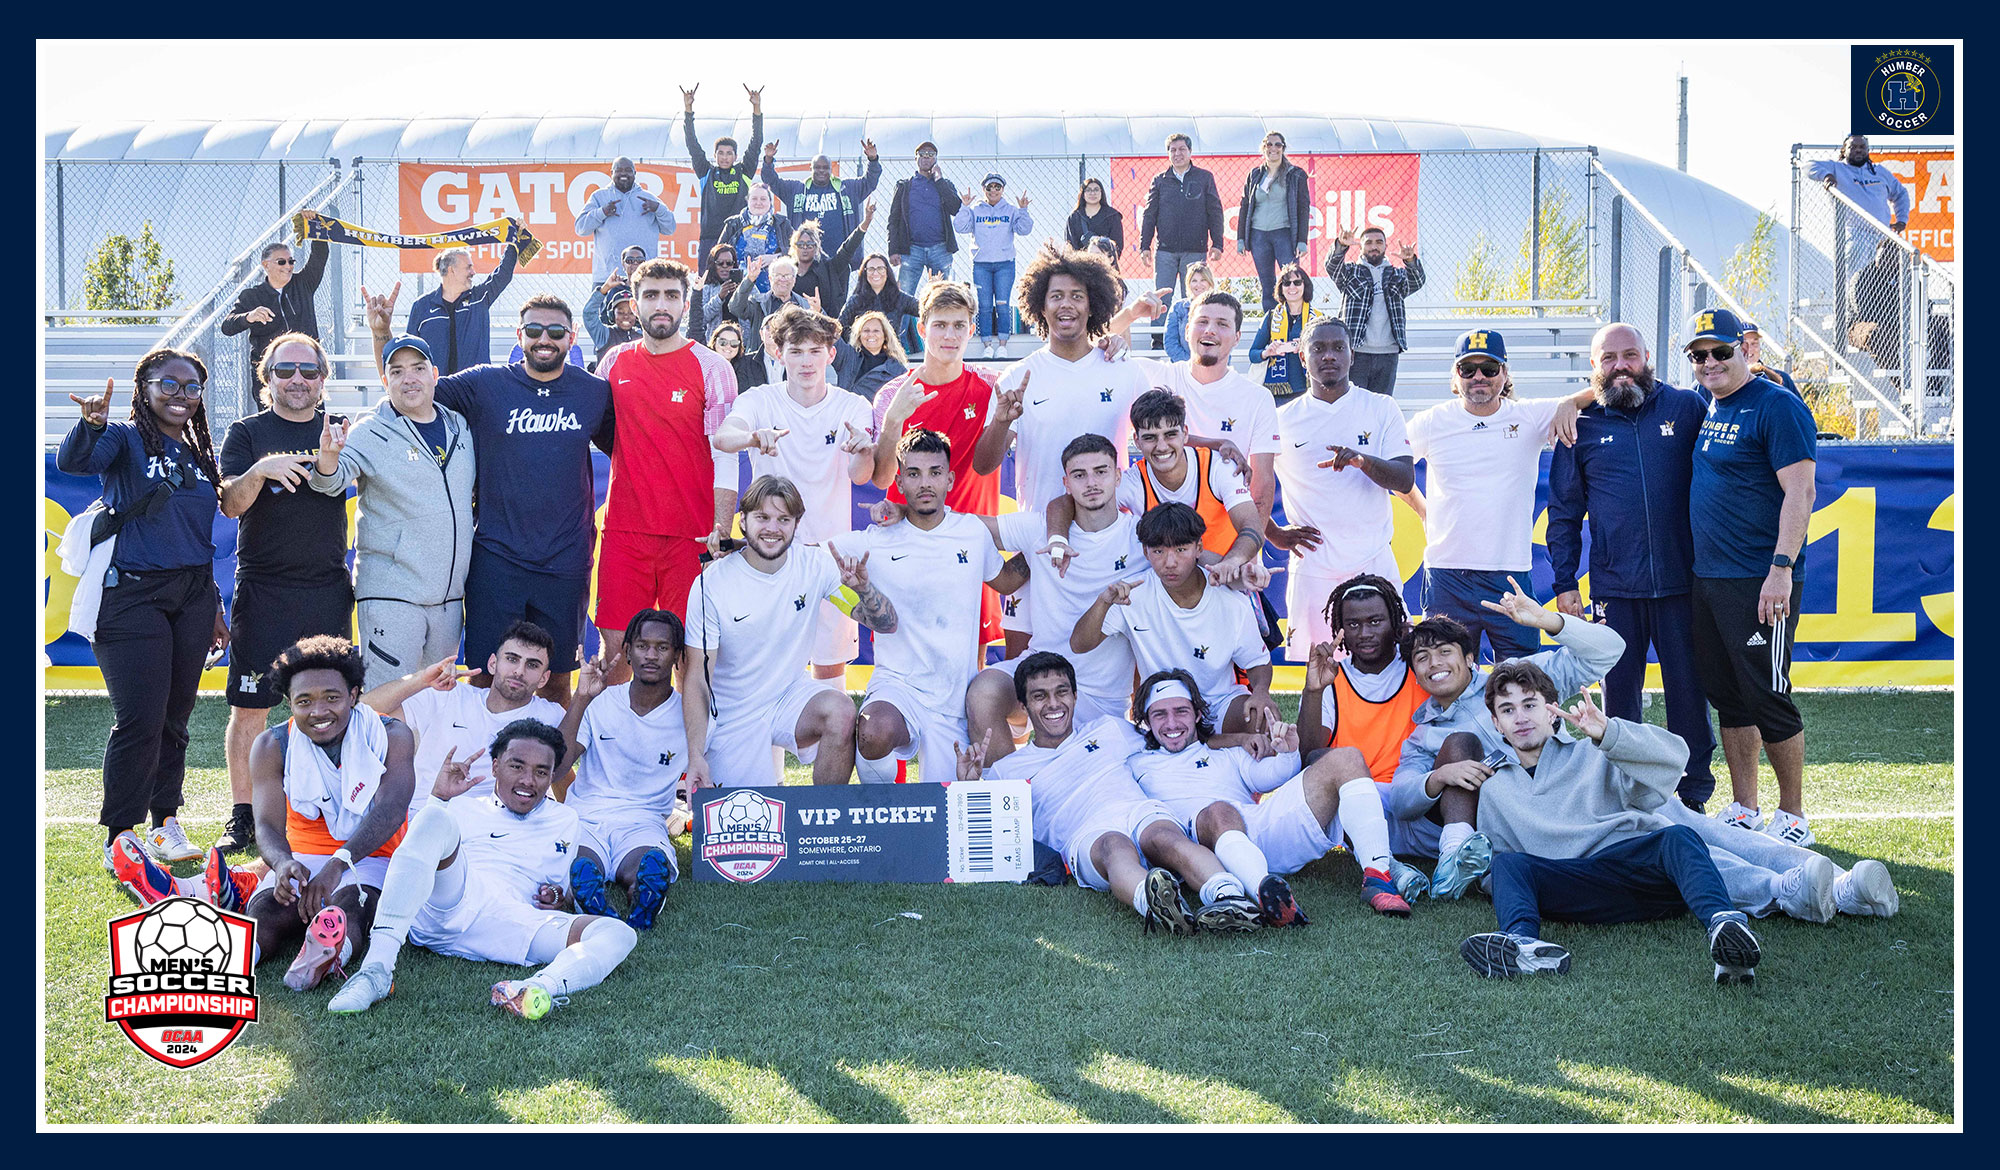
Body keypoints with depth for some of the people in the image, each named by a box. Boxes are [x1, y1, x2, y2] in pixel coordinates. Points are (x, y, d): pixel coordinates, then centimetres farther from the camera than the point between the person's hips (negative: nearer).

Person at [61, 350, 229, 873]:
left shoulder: (199, 453, 15)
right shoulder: (125, 438, -2)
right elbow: (73, 461, -24)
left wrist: (214, 608, 19)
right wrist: (91, 424, -44)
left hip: (191, 597, 6)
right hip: (133, 595, -6)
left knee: (175, 719, 11)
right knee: (140, 721, -10)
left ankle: (166, 825, 21)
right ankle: (119, 838, 0)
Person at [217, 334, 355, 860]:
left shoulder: (341, 431, 12)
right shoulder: (247, 432, 5)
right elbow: (230, 503, -5)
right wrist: (260, 470, -24)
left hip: (328, 589, 2)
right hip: (263, 592, -2)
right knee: (249, 706, -2)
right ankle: (242, 816, 7)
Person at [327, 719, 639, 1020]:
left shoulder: (566, 822, 33)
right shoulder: (462, 807, 28)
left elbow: (576, 890, 31)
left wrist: (562, 900, 8)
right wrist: (439, 797, 4)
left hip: (513, 924, 1)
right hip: (442, 905, -1)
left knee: (619, 934, -23)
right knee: (436, 820, -30)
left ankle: (539, 988, -58)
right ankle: (378, 967, -41)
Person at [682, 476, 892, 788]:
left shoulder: (816, 566, -8)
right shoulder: (711, 584, -14)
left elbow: (886, 624, -7)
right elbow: (696, 677, -13)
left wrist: (862, 588, -29)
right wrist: (695, 757, -22)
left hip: (792, 695, 2)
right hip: (733, 717, -2)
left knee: (841, 710, -29)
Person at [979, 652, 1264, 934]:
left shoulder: (1109, 729, 33)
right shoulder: (1006, 770, 26)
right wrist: (968, 786, 2)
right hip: (1085, 835, -2)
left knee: (1165, 839, -35)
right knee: (1116, 847, -39)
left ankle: (1229, 895, -65)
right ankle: (1152, 904, -73)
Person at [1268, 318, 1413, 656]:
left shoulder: (1381, 409, 5)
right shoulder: (1283, 419, 4)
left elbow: (1406, 480, -3)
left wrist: (1365, 461, -22)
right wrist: (1275, 534, 5)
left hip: (1374, 564, 0)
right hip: (1311, 567, 0)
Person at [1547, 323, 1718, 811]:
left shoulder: (1688, 408, 5)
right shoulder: (1583, 425, 8)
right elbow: (1563, 511, 10)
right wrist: (1564, 582, 6)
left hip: (1681, 581, -1)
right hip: (1614, 587, 1)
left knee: (1688, 688, 4)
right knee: (1618, 691, 6)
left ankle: (1694, 795, 15)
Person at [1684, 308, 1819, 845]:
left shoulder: (1777, 407, -10)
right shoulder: (1704, 408, 14)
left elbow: (1800, 492, -17)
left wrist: (1782, 569, -23)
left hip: (1759, 583, -8)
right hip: (1706, 578, 8)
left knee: (1767, 697, -4)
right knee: (1727, 696, 12)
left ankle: (1793, 817, 9)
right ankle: (1743, 811, 22)